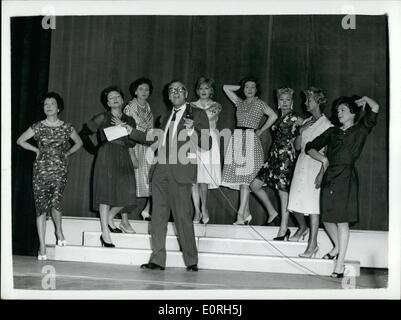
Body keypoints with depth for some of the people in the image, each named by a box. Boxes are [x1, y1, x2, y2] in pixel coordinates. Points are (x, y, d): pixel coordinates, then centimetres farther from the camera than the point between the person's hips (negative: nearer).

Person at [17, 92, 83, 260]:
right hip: (41, 171, 1)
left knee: (56, 201, -22)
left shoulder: (66, 127, 4)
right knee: (41, 206, -3)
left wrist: (67, 153, 9)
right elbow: (20, 141, 14)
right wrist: (37, 150, 7)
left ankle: (59, 230, 8)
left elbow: (79, 142, 20)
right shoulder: (38, 127, 3)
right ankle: (42, 246, 2)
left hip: (60, 171, -1)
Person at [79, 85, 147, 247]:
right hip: (106, 156, -4)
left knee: (125, 191, -5)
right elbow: (84, 133, 10)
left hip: (123, 158, 4)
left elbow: (132, 143, 7)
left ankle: (109, 217, 22)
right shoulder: (102, 118, 5)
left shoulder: (129, 121, 15)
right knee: (106, 192, -8)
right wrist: (95, 149, 6)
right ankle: (105, 232, -7)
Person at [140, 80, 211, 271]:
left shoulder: (197, 114, 6)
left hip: (181, 171, -6)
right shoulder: (166, 118, 24)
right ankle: (157, 260, 8)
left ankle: (191, 261, 2)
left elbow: (207, 145, -1)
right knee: (158, 215, 4)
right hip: (161, 169, 6)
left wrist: (192, 131, -15)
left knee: (182, 216, -7)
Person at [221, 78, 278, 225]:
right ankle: (246, 213, 8)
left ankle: (241, 214, -16)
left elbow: (273, 116, -4)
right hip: (237, 139, 5)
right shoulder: (240, 102, 19)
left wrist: (260, 131, 0)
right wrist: (240, 87, 21)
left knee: (245, 179, -12)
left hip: (250, 139, -5)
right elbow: (225, 88, 24)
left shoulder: (259, 103, 6)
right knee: (241, 178, 2)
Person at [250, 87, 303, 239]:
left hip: (286, 157, -8)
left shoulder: (293, 117, -6)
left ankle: (284, 228, 1)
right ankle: (272, 212, 21)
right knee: (255, 185, 8)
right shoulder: (280, 118, 15)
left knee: (283, 191, -6)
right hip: (274, 157, 8)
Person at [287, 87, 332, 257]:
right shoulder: (306, 122, 14)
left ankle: (313, 243, -2)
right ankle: (302, 228, 35)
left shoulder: (326, 124, -6)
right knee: (295, 202, 7)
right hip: (302, 164, 6)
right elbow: (297, 146, 12)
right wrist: (301, 131, -4)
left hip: (316, 165, -6)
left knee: (312, 205, -8)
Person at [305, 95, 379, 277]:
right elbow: (310, 147, 18)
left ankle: (340, 264, 0)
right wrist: (323, 159, 4)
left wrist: (364, 99, 10)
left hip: (346, 176, -5)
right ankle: (337, 247, 37)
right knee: (327, 218, 10)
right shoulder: (332, 132, 16)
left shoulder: (360, 130, 5)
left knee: (342, 220, -5)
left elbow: (375, 108, -9)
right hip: (329, 176, 5)